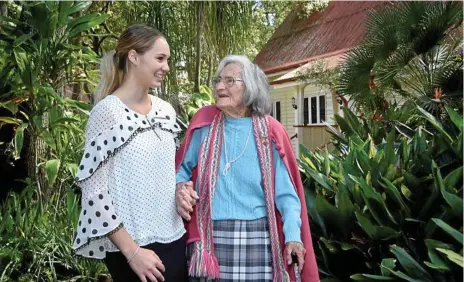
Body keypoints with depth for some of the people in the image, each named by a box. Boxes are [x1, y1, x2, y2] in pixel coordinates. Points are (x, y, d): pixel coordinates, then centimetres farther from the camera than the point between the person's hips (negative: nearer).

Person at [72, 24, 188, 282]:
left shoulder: (166, 110, 5)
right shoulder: (108, 111, -12)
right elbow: (93, 190, -15)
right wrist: (132, 251, -16)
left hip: (175, 239, 6)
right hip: (131, 245, -6)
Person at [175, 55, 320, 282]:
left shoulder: (269, 132, 0)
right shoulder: (204, 123, 4)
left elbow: (285, 192, -1)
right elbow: (183, 168, 14)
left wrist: (293, 235, -13)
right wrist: (180, 186, -9)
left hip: (257, 237, -1)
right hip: (209, 237, 1)